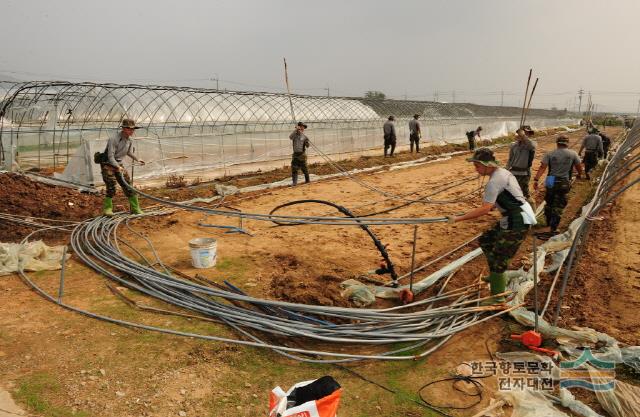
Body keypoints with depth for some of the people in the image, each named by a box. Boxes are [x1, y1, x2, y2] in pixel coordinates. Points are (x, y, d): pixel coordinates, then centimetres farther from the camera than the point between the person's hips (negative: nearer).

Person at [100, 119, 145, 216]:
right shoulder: (113, 138, -22)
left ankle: (135, 208, 10)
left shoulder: (129, 140, 1)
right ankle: (107, 209, 5)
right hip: (108, 164, -7)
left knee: (128, 185, 3)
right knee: (111, 188, -11)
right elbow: (110, 156, -25)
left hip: (119, 164, 7)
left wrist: (137, 159, 13)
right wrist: (117, 167, -35)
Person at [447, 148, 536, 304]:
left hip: (517, 222, -10)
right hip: (513, 217, 10)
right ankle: (496, 276, 33)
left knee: (498, 256, -4)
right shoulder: (502, 172, 9)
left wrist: (458, 218, -25)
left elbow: (485, 209, -27)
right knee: (486, 240, 20)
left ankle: (498, 297, 7)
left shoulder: (494, 181, -22)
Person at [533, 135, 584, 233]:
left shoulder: (549, 154, -3)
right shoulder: (573, 154, -1)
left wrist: (536, 179, -17)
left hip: (551, 182, 1)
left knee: (549, 203, 18)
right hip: (564, 183, -1)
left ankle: (548, 223, 33)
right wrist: (579, 175, 28)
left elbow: (542, 167, -13)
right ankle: (553, 227, 3)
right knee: (558, 205, 4)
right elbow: (579, 167, 7)